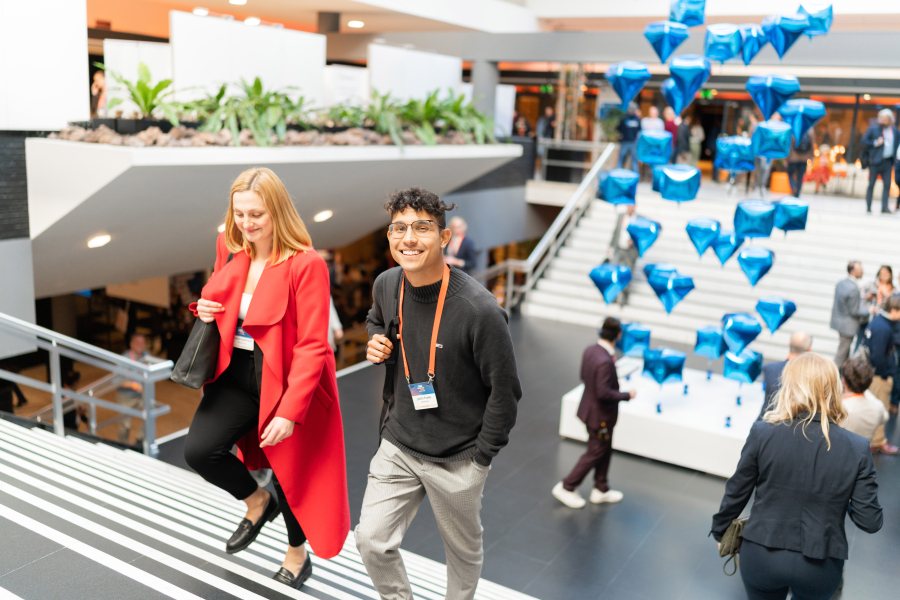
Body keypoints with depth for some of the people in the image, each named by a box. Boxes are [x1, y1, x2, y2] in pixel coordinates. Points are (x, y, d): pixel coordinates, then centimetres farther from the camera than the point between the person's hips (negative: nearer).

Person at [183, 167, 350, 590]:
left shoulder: (306, 264, -21)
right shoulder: (229, 249, 0)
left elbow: (312, 346, -22)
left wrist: (290, 411, -25)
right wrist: (206, 309, -5)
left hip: (285, 381, -5)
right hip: (237, 374, 6)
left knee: (290, 471, 10)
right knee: (198, 450, -8)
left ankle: (297, 555, 40)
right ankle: (257, 502, 24)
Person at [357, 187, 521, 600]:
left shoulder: (477, 309, -25)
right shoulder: (386, 286, -7)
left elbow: (504, 390, -15)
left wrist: (481, 457, -10)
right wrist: (375, 343, -5)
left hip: (456, 460, -4)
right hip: (397, 446, 4)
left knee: (463, 551, 18)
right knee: (371, 541, 5)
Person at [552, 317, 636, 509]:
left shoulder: (590, 350, -4)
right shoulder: (605, 361, -32)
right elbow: (604, 393, -31)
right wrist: (627, 395, -17)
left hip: (591, 408, 9)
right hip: (600, 414, -9)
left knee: (605, 450, 23)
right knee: (595, 453, 9)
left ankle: (601, 490, 37)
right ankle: (567, 487, 21)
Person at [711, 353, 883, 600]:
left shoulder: (762, 432, -14)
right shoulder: (856, 448, -13)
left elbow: (736, 492, -4)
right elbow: (870, 521, -10)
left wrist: (719, 530, 13)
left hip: (762, 555, 0)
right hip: (820, 565, 1)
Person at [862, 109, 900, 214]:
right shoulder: (873, 128, -2)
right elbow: (864, 140, -4)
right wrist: (875, 143, -15)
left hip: (888, 161, 4)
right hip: (875, 161, -4)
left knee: (887, 184, -2)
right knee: (871, 184, 1)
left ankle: (884, 207, 0)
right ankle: (868, 207, 5)